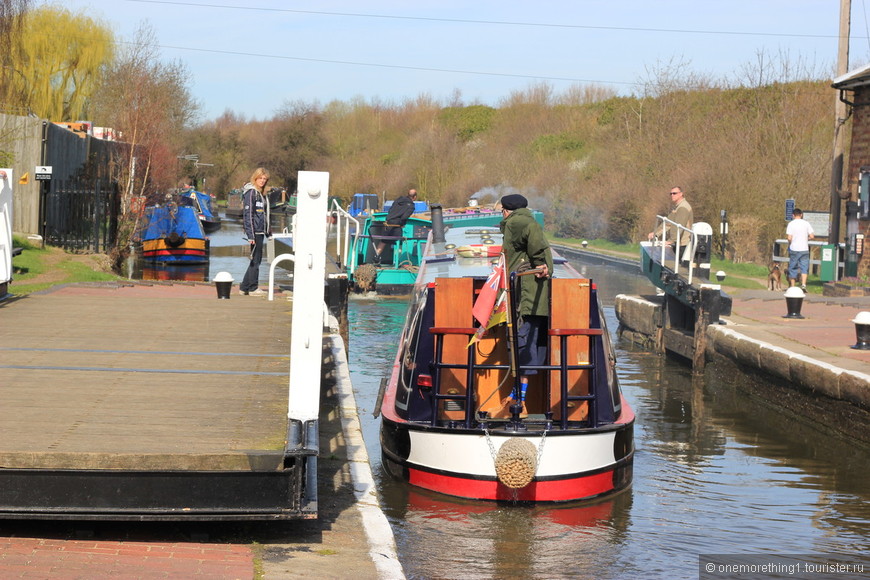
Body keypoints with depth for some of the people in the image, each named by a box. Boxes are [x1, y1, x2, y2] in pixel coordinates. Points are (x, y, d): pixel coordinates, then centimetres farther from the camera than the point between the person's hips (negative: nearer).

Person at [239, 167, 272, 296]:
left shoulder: (261, 193, 16)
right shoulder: (251, 192, -11)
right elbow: (248, 214, -16)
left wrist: (268, 231, 21)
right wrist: (250, 235, -20)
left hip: (260, 231, 9)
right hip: (255, 231, -9)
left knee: (257, 260, 11)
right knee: (255, 259, -3)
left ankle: (244, 287, 17)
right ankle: (253, 289, 5)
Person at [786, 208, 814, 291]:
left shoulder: (791, 224, -4)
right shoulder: (806, 223, 1)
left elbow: (789, 238, -12)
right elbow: (812, 236, -2)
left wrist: (790, 243, 8)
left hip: (794, 249, -1)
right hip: (804, 249, 1)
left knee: (793, 268, 8)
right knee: (804, 268, 1)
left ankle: (792, 286, 12)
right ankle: (803, 284, -17)